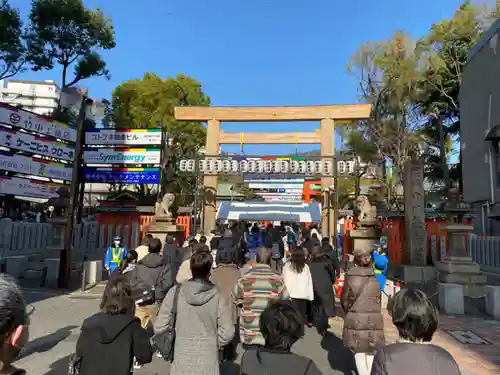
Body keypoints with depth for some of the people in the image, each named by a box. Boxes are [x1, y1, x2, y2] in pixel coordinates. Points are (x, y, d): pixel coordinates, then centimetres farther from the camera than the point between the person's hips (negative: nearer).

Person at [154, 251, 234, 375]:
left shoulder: (175, 292, -11)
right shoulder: (218, 297, -12)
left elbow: (159, 327, -6)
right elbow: (227, 333, -10)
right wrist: (213, 344, 7)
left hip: (180, 362, 1)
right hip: (208, 363, -1)